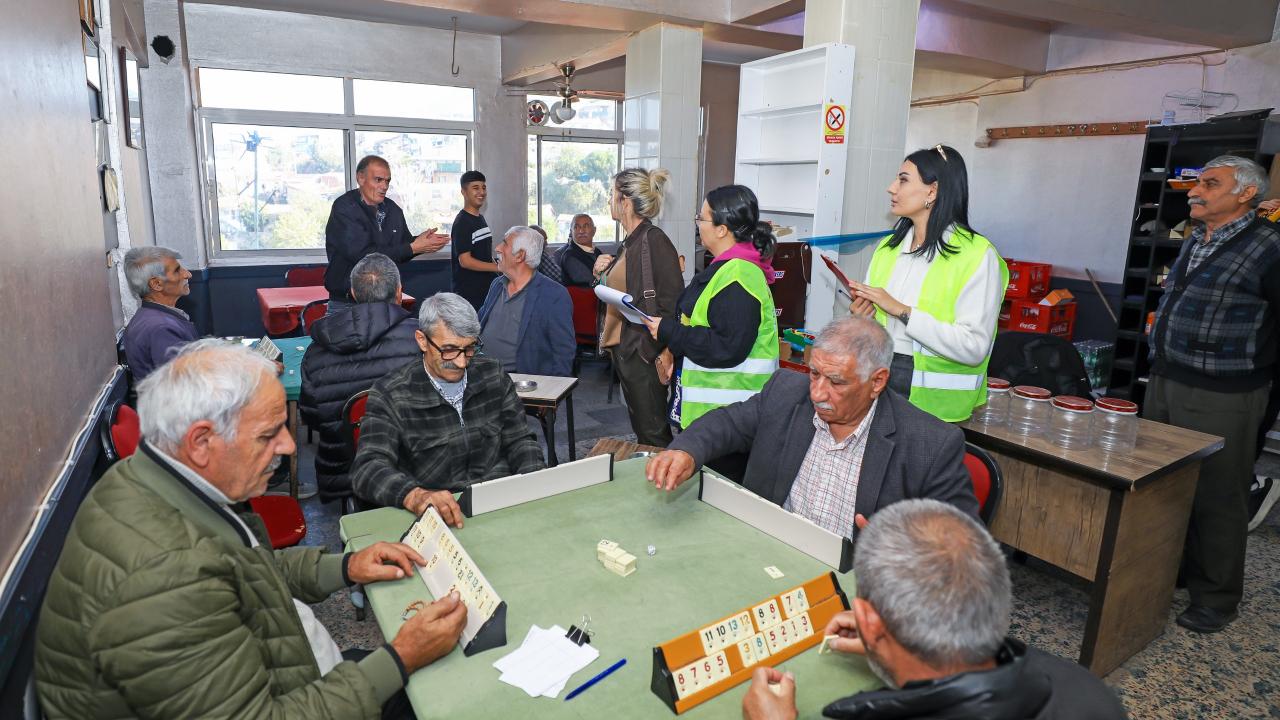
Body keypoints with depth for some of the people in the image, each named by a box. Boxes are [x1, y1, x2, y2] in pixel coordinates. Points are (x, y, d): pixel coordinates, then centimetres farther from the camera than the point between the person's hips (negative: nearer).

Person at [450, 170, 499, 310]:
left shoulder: (481, 219, 14)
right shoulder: (462, 223, -13)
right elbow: (465, 261, -19)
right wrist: (499, 267, -21)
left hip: (486, 288, 8)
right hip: (468, 293, -8)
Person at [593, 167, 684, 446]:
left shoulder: (655, 240, -14)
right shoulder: (629, 243, 14)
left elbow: (673, 300, -19)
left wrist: (666, 352, -23)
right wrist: (602, 272, 6)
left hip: (643, 350, -9)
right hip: (621, 347, 9)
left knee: (653, 433, -1)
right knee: (639, 426, 18)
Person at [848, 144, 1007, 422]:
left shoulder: (977, 255, -8)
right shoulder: (887, 247, 10)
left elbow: (974, 347, -16)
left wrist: (903, 311, -18)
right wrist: (861, 313, -6)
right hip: (880, 376, 4)